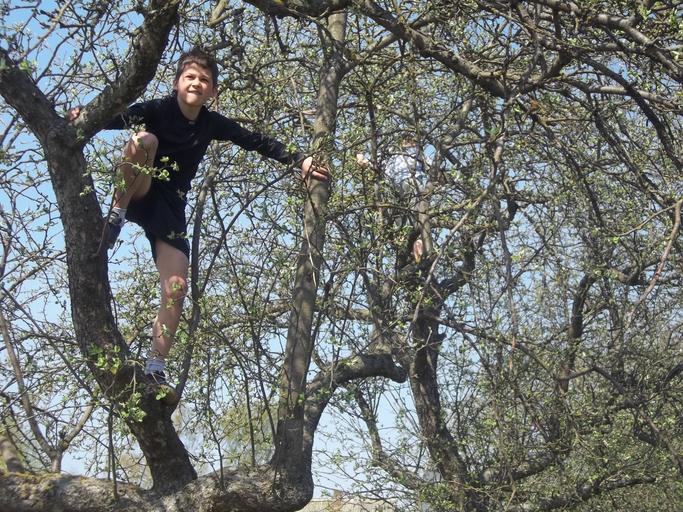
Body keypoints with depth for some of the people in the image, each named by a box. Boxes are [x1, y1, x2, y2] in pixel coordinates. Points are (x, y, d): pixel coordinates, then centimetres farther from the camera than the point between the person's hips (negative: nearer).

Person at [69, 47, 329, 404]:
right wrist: (84, 119, -47)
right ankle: (117, 215, -24)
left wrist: (299, 161, 4)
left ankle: (155, 370, -7)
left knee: (176, 288, -14)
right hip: (136, 195, -3)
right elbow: (118, 120, -26)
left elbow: (257, 142, 9)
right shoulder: (157, 110, -9)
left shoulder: (212, 124, 4)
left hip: (170, 206, 3)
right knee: (144, 140, -33)